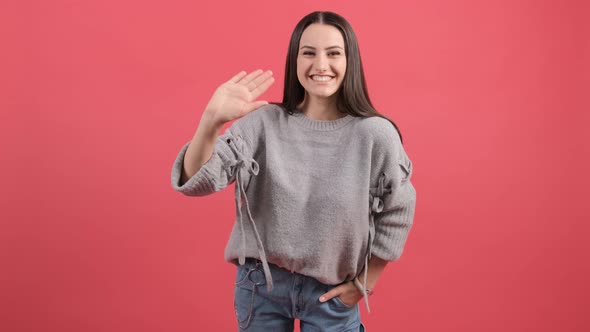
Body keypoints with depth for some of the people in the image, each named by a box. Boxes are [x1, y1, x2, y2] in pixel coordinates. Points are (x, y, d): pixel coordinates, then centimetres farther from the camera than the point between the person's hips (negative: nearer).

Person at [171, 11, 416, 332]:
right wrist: (211, 121, -35)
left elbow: (396, 215, -3)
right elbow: (197, 181, -18)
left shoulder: (375, 134, -15)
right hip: (260, 284, 2)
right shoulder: (263, 122, -11)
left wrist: (364, 283, 0)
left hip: (332, 293, -1)